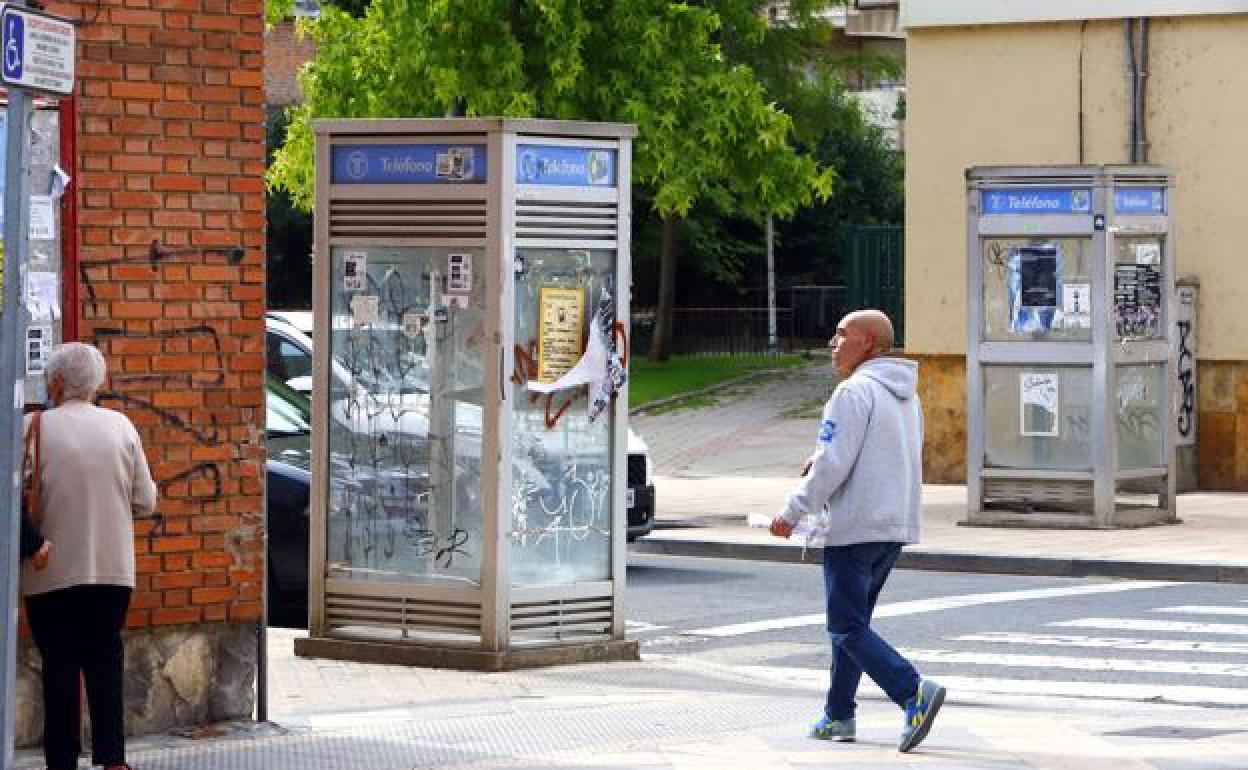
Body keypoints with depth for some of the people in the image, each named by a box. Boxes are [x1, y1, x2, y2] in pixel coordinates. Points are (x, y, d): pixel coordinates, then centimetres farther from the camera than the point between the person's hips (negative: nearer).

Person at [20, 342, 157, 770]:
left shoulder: (36, 427, -11)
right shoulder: (120, 426, -1)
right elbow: (145, 502, 3)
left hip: (54, 571, -3)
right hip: (114, 569, 3)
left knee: (59, 666, 4)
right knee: (105, 661, 12)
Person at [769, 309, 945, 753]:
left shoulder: (855, 392, -14)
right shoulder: (907, 397, 16)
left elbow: (833, 464, -19)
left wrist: (793, 511, -9)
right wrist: (821, 463, 13)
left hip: (855, 529, -9)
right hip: (896, 528, 9)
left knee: (848, 628, -7)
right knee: (850, 622, 18)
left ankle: (914, 693, -23)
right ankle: (839, 715, 21)